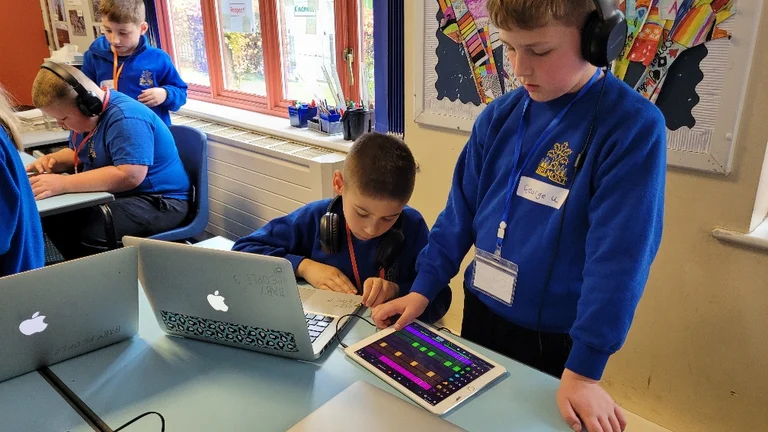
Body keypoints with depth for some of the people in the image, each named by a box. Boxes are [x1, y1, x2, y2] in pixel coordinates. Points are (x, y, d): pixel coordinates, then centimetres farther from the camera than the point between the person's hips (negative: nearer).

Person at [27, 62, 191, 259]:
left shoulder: (126, 119, -24)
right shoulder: (91, 114, 7)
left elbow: (129, 176, -34)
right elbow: (76, 154, 24)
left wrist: (64, 184, -31)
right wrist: (53, 160, 1)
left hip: (158, 201, -10)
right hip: (116, 195, 10)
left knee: (91, 233, -32)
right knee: (49, 213, 0)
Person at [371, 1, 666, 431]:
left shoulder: (634, 126, -18)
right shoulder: (499, 117, -4)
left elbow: (620, 254, -21)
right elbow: (462, 210, 2)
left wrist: (584, 369, -20)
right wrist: (423, 289, -2)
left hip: (554, 339, -4)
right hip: (480, 313, 5)